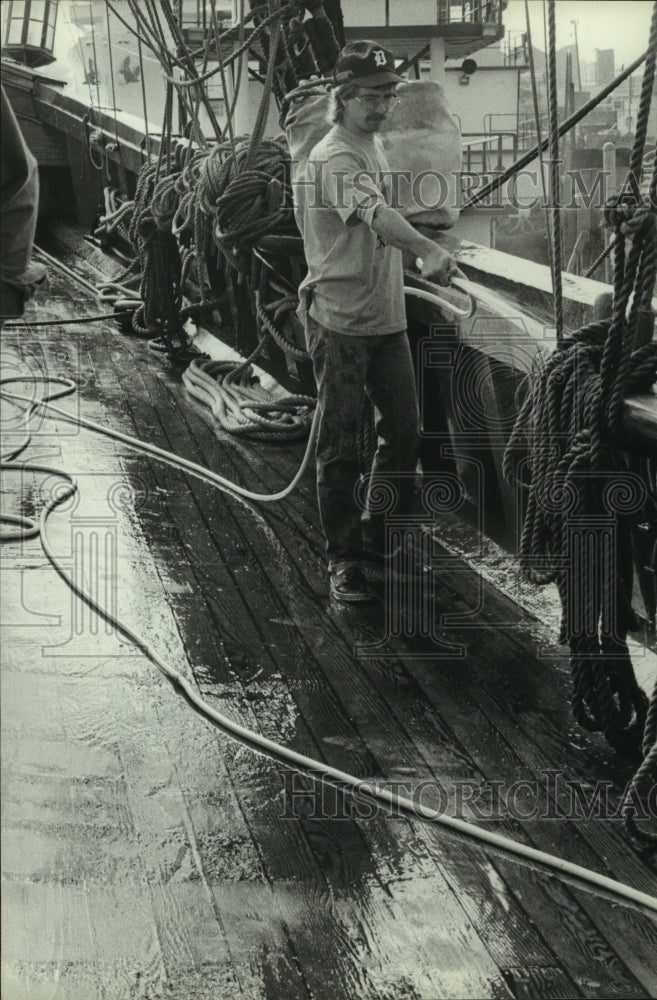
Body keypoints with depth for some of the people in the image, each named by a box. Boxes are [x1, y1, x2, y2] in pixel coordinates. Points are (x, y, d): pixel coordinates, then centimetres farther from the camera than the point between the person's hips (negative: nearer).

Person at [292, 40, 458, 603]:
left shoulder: (375, 146, 11)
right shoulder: (334, 159, -20)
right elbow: (378, 216, -40)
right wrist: (429, 251, -55)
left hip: (388, 318, 9)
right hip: (341, 323, -9)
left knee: (405, 432, 14)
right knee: (340, 447, -1)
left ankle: (377, 535, 30)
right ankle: (344, 559, 9)